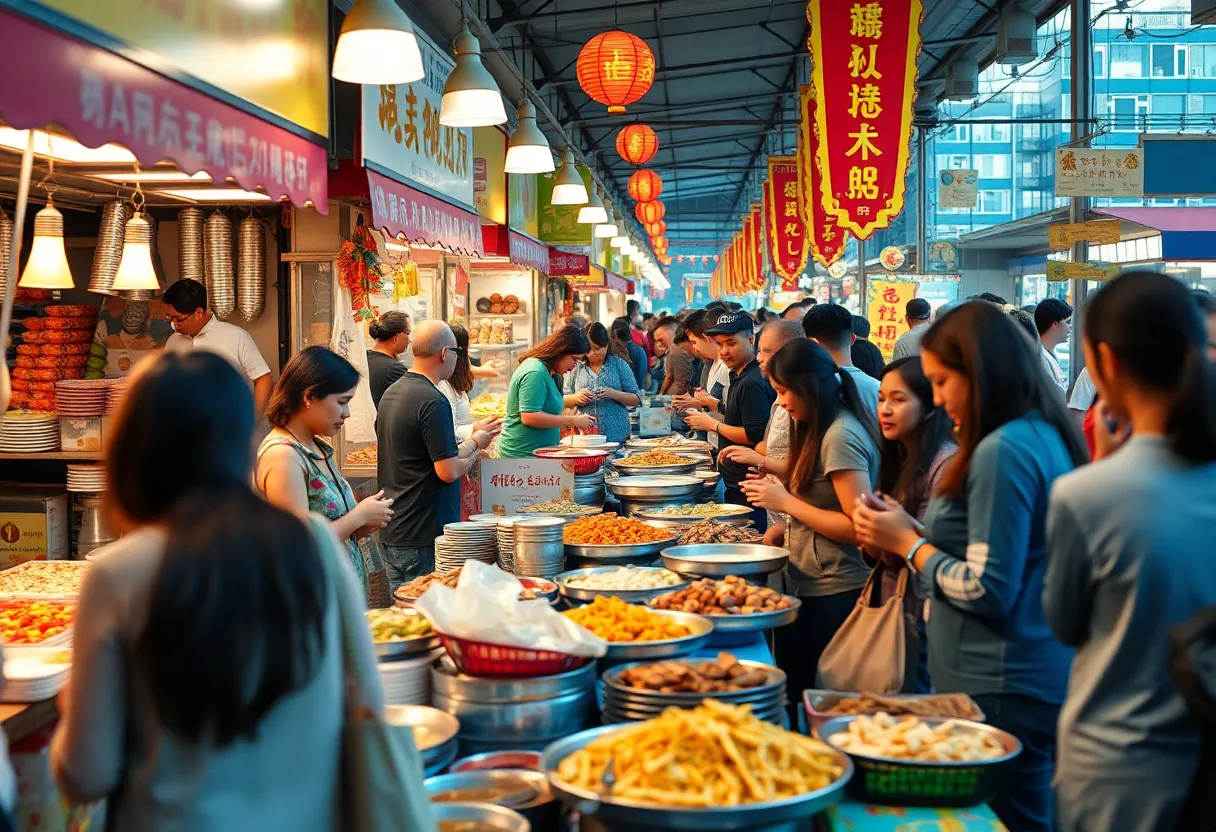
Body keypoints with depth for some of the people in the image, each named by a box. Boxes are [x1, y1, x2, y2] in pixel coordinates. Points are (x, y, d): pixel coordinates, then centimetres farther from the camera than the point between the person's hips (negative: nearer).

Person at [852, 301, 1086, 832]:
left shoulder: (1002, 451, -19)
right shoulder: (1046, 436, 11)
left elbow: (987, 590, -20)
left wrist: (908, 542, -8)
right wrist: (912, 530, 6)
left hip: (1001, 689, -10)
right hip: (1041, 675, 10)